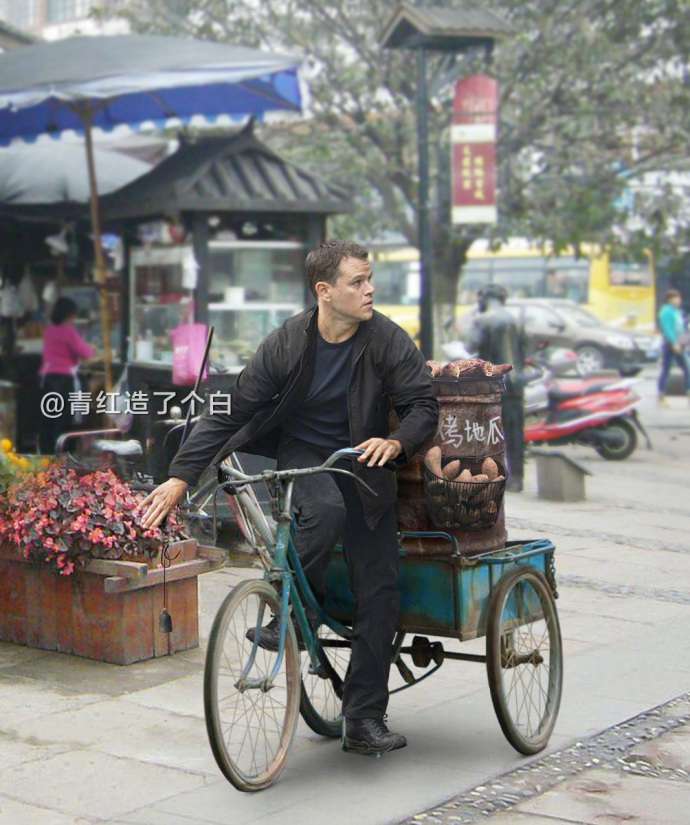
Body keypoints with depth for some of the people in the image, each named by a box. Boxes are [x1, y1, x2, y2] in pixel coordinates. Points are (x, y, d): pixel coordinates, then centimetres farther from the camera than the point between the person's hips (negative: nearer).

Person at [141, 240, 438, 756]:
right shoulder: (287, 344, -13)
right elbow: (231, 413, -11)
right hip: (301, 453, -1)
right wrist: (181, 478, -16)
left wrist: (396, 443, -33)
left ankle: (364, 718, 2)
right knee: (326, 510, -37)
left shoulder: (389, 341, -11)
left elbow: (423, 406, -10)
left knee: (379, 591, -6)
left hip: (363, 462, 2)